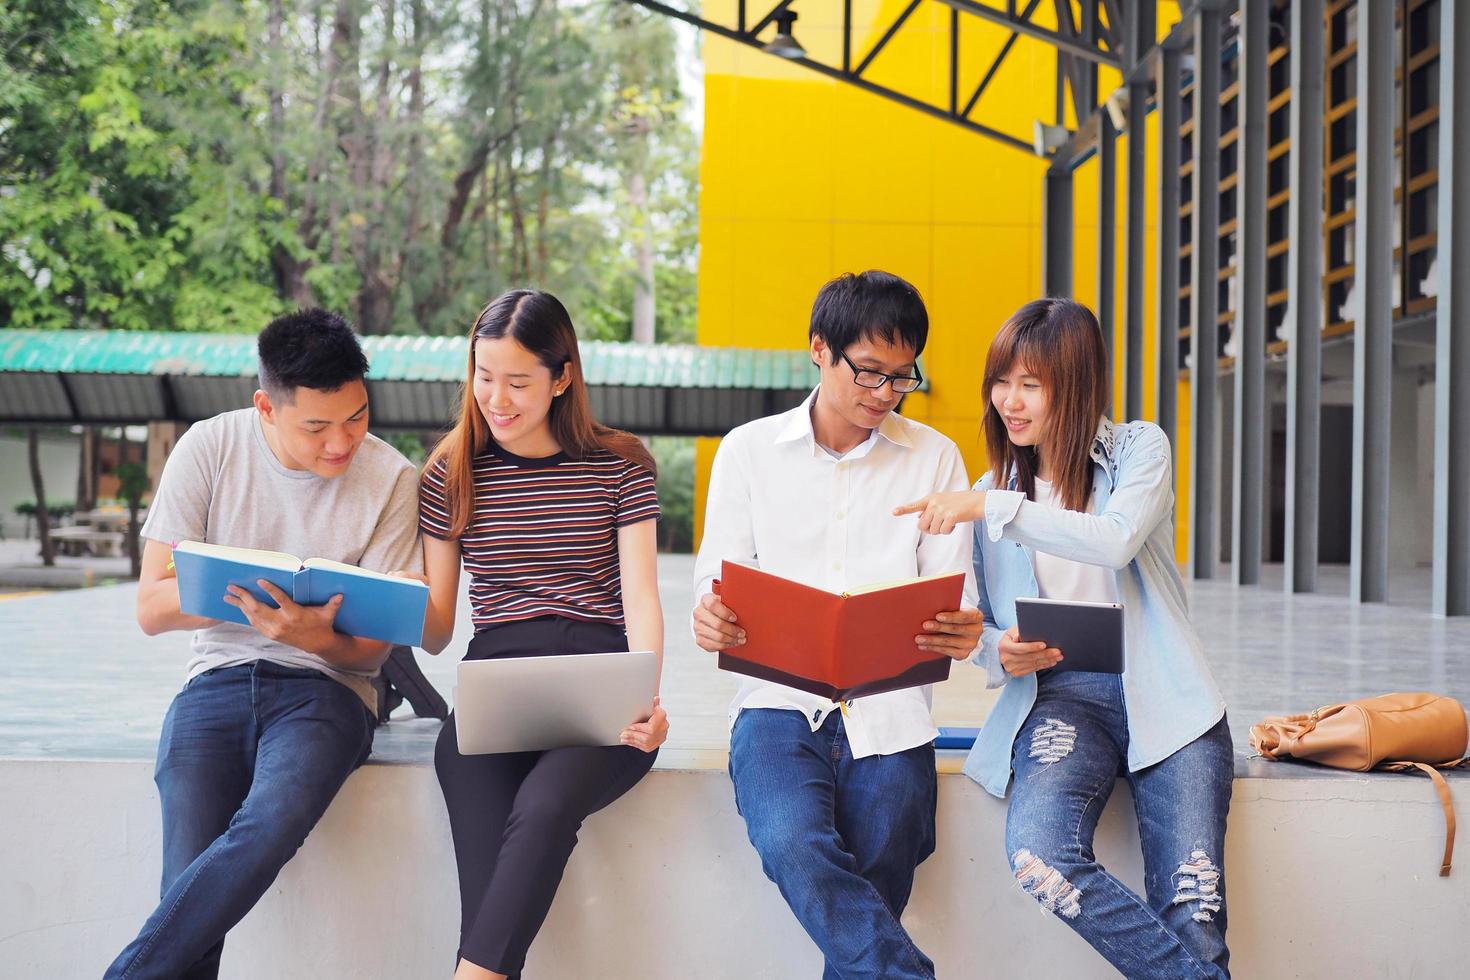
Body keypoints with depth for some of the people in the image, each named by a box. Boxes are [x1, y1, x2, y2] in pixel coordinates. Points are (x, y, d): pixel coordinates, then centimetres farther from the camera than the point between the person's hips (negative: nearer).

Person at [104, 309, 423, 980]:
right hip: (216, 679, 1)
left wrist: (315, 636, -23)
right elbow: (151, 608, 1)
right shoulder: (210, 448, 0)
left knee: (271, 824, -33)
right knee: (190, 874, -24)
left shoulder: (391, 480, -2)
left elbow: (372, 649, 1)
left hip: (326, 686, -1)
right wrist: (247, 590, -18)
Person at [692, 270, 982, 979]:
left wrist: (961, 634, -19)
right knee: (793, 842, -31)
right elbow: (716, 585, 8)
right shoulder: (749, 450, 11)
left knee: (860, 912, -15)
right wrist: (712, 623, -17)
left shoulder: (934, 457, 11)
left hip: (888, 712, 1)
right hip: (780, 698, 0)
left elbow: (954, 597, 7)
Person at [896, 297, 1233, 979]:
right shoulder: (994, 490, 17)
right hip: (1060, 695, 2)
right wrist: (998, 653, -5)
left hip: (1162, 694, -2)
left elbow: (1116, 540, -14)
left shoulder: (1139, 448, 7)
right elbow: (980, 625, 19)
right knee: (1039, 854, -29)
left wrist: (991, 509, -21)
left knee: (1192, 914, -20)